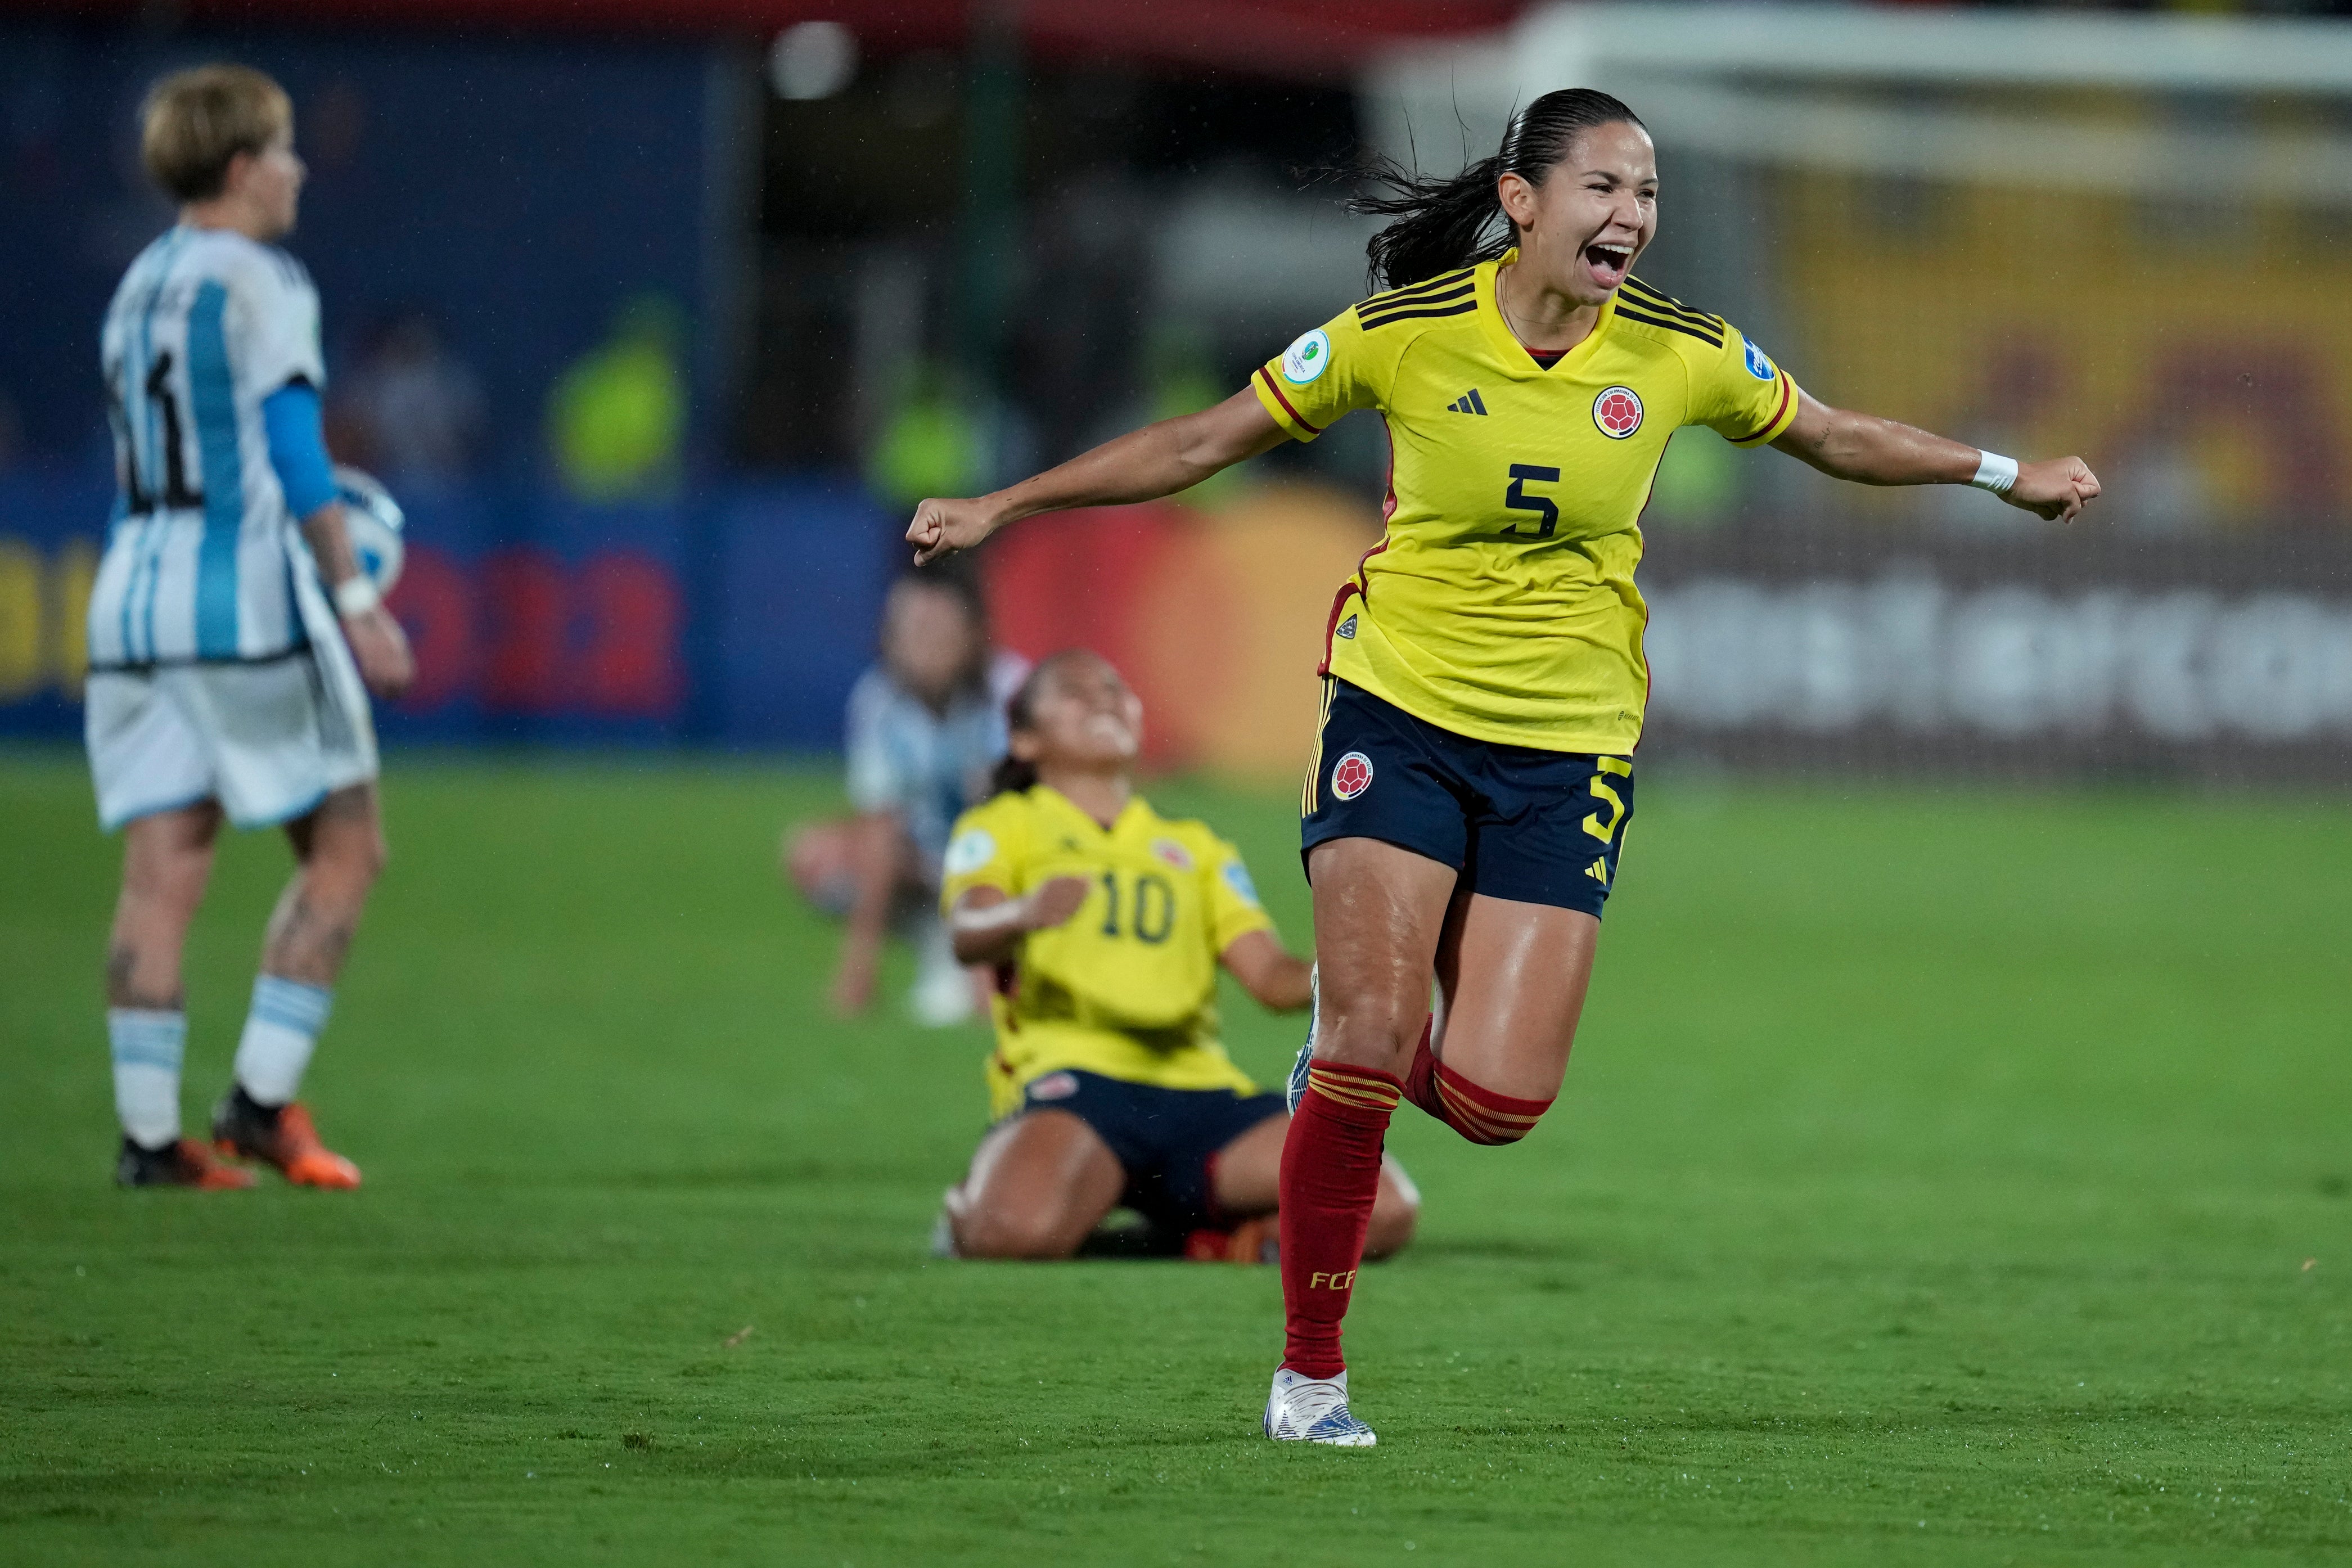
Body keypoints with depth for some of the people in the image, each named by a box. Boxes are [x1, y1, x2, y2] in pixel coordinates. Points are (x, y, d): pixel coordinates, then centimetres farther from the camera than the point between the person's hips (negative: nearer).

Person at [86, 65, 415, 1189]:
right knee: (343, 850, 3)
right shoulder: (261, 283, -6)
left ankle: (149, 1129, -2)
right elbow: (295, 448, -13)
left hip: (134, 591, 7)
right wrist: (356, 596, -12)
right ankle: (262, 1097, -4)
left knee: (161, 872, 3)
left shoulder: (137, 287, 17)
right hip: (249, 599, -7)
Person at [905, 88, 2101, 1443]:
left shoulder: (1683, 353, -4)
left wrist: (2006, 476, 17)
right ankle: (1310, 1372, -1)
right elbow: (1204, 443, 1)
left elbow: (1838, 439, 16)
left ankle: (1368, 1061, 29)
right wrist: (1001, 509, 1)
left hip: (1569, 747, 2)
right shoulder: (1402, 334, -9)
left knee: (1494, 1103, -10)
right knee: (1368, 1038, -18)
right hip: (1401, 714, -2)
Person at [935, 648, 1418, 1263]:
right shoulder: (1003, 826, 16)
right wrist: (1025, 913, -31)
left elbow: (1271, 976, 18)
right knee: (1019, 1229, -38)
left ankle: (1213, 1218, 8)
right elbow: (969, 935, -6)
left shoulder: (1196, 847, 30)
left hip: (1201, 1089, 4)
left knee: (1385, 1210, -19)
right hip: (1072, 1074, -4)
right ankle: (970, 1211, 1)